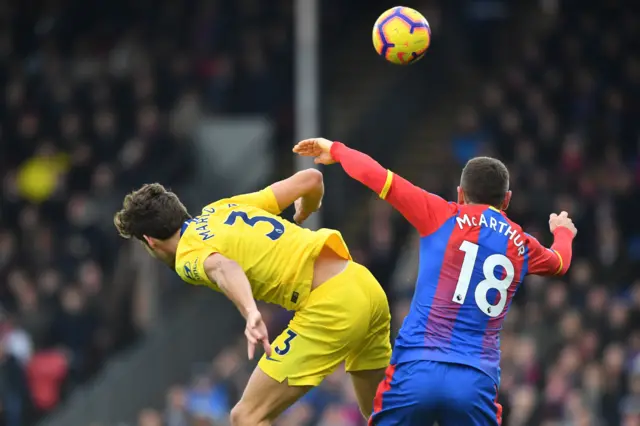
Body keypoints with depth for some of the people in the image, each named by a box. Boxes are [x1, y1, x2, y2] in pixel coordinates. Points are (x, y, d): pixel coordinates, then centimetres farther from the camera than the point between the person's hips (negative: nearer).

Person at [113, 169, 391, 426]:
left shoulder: (188, 257, -2)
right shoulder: (225, 207, 19)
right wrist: (303, 215, 45)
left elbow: (223, 268, -27)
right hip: (367, 287, 8)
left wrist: (251, 314, -46)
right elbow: (311, 179, 22)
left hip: (330, 304, -8)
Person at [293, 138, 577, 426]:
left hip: (417, 370, -2)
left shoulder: (444, 218, 5)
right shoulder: (522, 247, 16)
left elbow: (373, 175, 3)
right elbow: (559, 262, 41)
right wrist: (562, 231, 65)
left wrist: (336, 149, 24)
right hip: (476, 381, 2)